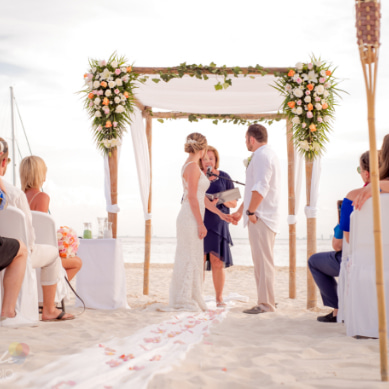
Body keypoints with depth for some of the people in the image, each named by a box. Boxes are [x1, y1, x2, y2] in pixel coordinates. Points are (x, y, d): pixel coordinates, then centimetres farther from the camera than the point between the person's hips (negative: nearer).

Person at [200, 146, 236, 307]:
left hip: (218, 223, 0)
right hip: (198, 223, 0)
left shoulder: (224, 177, 7)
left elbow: (233, 203, 6)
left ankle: (219, 298, 8)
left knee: (217, 262, -2)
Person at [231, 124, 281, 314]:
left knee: (263, 260, -8)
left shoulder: (262, 155, -11)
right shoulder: (267, 154, 23)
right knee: (262, 260, 14)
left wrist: (251, 211, -17)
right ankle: (266, 300, 20)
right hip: (261, 216, 11)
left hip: (260, 217, -11)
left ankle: (265, 304, -4)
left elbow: (261, 188, -23)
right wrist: (240, 211, 30)